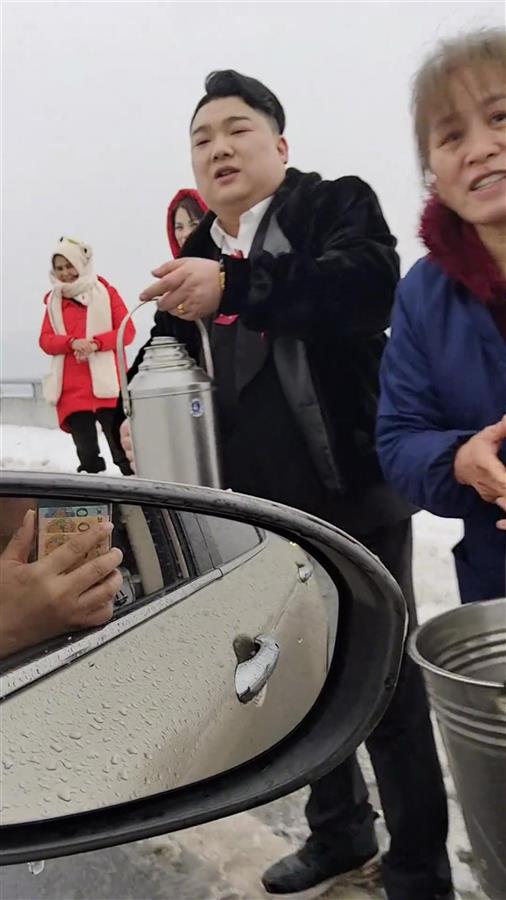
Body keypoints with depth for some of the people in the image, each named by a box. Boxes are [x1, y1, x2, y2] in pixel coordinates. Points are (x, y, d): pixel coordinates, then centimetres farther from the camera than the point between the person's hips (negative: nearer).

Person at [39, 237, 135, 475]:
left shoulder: (105, 292, 7)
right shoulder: (54, 301, 15)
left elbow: (127, 331, 0)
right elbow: (46, 340, 6)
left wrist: (96, 343, -16)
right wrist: (72, 342, -14)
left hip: (106, 385, -3)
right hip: (71, 390, 3)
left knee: (121, 449, -5)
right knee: (86, 452, 2)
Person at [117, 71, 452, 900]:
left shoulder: (337, 204, -5)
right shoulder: (192, 261, 12)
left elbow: (368, 281, -26)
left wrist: (234, 287, -37)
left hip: (354, 499, -6)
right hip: (261, 516, 6)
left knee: (386, 687, 4)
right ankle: (340, 830, 42)